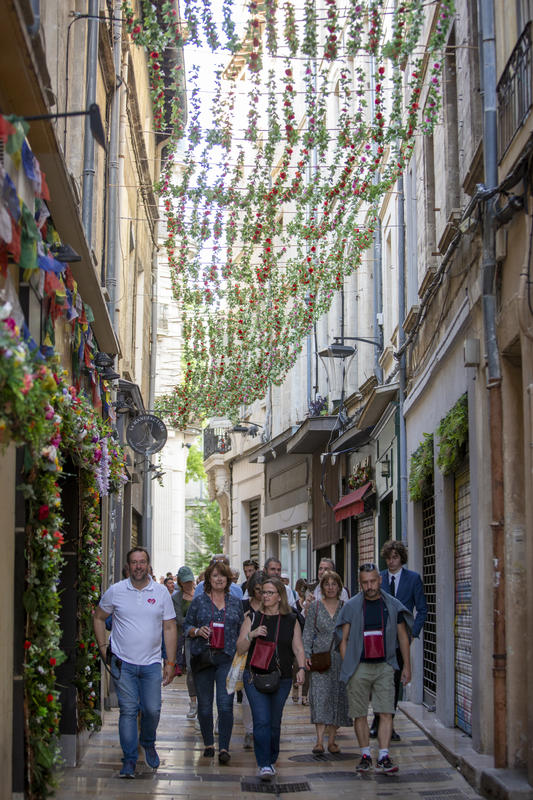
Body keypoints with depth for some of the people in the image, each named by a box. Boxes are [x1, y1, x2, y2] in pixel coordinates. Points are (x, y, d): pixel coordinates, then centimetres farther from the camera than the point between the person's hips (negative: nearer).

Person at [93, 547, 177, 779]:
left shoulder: (161, 593, 2)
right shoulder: (116, 591, 0)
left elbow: (169, 628, 5)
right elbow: (98, 617, 13)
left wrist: (170, 662, 1)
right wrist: (102, 647, 4)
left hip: (151, 664, 1)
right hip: (123, 663, -1)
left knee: (152, 710, -1)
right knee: (128, 710, -2)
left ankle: (148, 743, 29)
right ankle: (129, 760, 8)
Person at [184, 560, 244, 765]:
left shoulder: (236, 603, 10)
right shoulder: (198, 601, 5)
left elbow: (241, 630, 15)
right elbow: (186, 626, 8)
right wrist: (198, 631, -11)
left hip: (227, 658, 0)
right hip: (202, 656, 0)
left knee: (225, 703, -12)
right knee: (204, 704, 6)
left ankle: (224, 748, -10)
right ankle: (208, 744, 22)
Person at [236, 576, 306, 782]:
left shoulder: (291, 621, 6)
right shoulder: (253, 618, 6)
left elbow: (298, 648, 5)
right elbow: (240, 648, 3)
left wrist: (301, 668, -11)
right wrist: (252, 635, -15)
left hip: (282, 679, 1)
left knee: (274, 722, 8)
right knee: (262, 721, -11)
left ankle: (271, 760, 24)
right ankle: (264, 765, -11)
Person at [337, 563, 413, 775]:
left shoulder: (393, 606, 5)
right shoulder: (351, 607, 2)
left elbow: (402, 636, 11)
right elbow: (344, 639, 6)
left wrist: (407, 666, 9)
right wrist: (346, 667, 0)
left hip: (384, 667, 0)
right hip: (358, 668, 0)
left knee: (386, 713, -7)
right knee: (359, 714, 3)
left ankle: (384, 757, -5)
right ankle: (365, 755, 14)